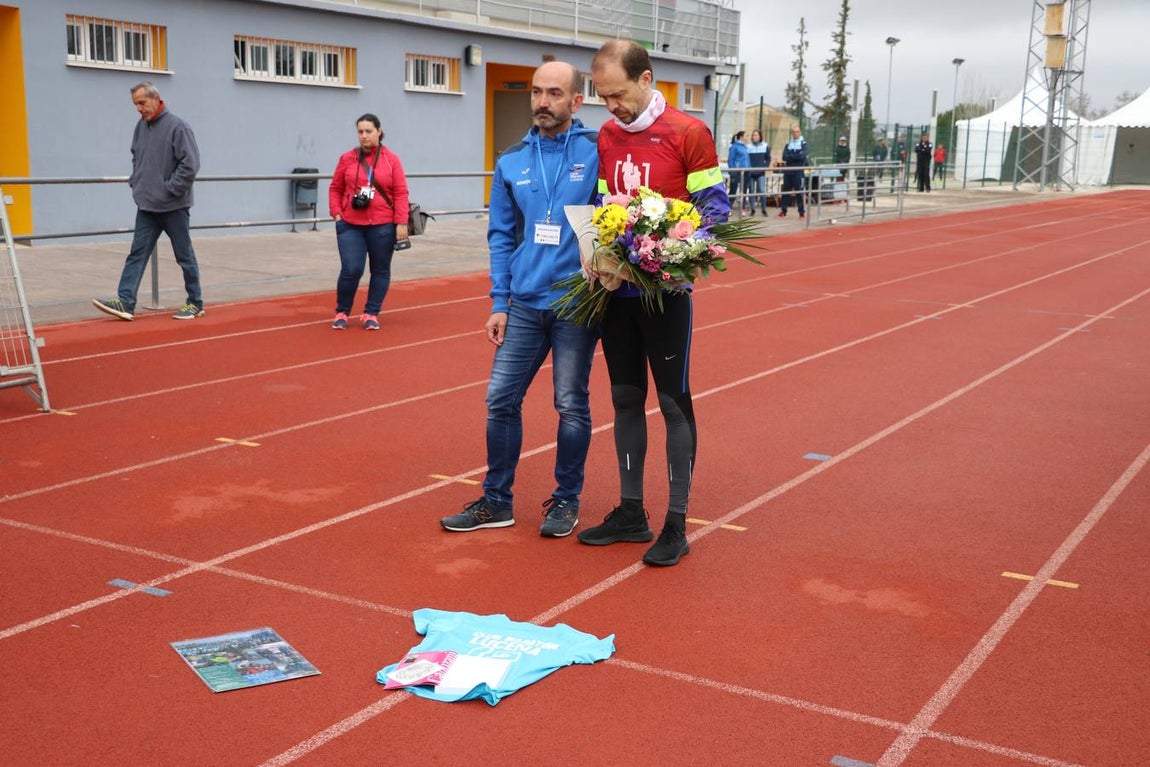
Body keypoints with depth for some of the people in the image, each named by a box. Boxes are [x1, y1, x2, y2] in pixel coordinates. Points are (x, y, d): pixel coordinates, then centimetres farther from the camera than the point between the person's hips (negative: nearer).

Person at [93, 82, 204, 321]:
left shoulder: (177, 126, -13)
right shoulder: (141, 126, 9)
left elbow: (190, 164, -18)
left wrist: (170, 190, -16)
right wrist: (135, 182, 11)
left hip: (173, 206, -7)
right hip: (146, 205, 7)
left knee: (184, 255, 4)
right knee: (137, 253, 1)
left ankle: (195, 304, 14)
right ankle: (125, 302, -1)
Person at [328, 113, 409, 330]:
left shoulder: (391, 159, 2)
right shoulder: (347, 158, 4)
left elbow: (401, 193, -1)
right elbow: (335, 189, 10)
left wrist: (401, 223, -7)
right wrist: (336, 214, -2)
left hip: (383, 226, 0)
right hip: (350, 225, 0)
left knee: (380, 270, 7)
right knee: (351, 270, -6)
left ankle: (371, 314, 20)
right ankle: (342, 312, 15)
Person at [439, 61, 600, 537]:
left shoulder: (597, 152, -5)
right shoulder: (512, 162, 7)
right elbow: (501, 236, 9)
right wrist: (499, 303, 4)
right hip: (524, 303, 4)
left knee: (571, 405, 5)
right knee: (501, 399, 6)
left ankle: (566, 499, 23)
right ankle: (496, 501, 21)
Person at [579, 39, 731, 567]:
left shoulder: (688, 133, -8)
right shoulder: (604, 137, 8)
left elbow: (714, 207, -7)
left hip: (664, 289, -5)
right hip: (617, 288, 6)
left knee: (673, 402, 1)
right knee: (626, 398, 12)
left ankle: (676, 524, 10)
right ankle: (630, 513, 24)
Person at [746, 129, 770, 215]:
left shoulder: (765, 146, 5)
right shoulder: (749, 147, 2)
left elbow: (768, 159, 10)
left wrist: (765, 167, -2)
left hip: (761, 173, -1)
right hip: (751, 172, 1)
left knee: (762, 190, -7)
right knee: (751, 191, 4)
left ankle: (764, 209, 0)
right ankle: (752, 209, 12)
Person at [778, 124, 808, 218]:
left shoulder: (803, 143, 3)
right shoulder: (788, 144, 13)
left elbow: (802, 156, -15)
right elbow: (784, 157, -1)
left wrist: (790, 156, -8)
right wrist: (796, 156, -12)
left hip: (799, 172, -4)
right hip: (788, 171, 4)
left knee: (800, 192, -4)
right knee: (786, 191, 6)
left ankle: (802, 211, 1)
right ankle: (783, 210, 14)